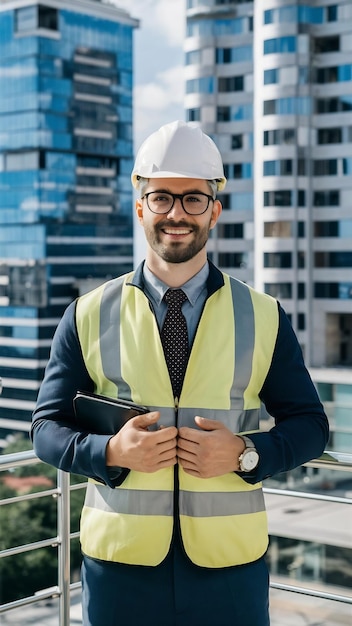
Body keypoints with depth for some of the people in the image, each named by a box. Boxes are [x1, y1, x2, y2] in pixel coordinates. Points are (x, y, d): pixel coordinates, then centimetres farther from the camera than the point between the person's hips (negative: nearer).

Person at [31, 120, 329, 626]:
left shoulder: (264, 317, 2)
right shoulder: (88, 316, 1)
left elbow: (309, 423, 5)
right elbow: (48, 427, 4)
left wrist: (245, 453, -14)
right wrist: (112, 452, -15)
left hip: (230, 564, 0)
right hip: (120, 562, 0)